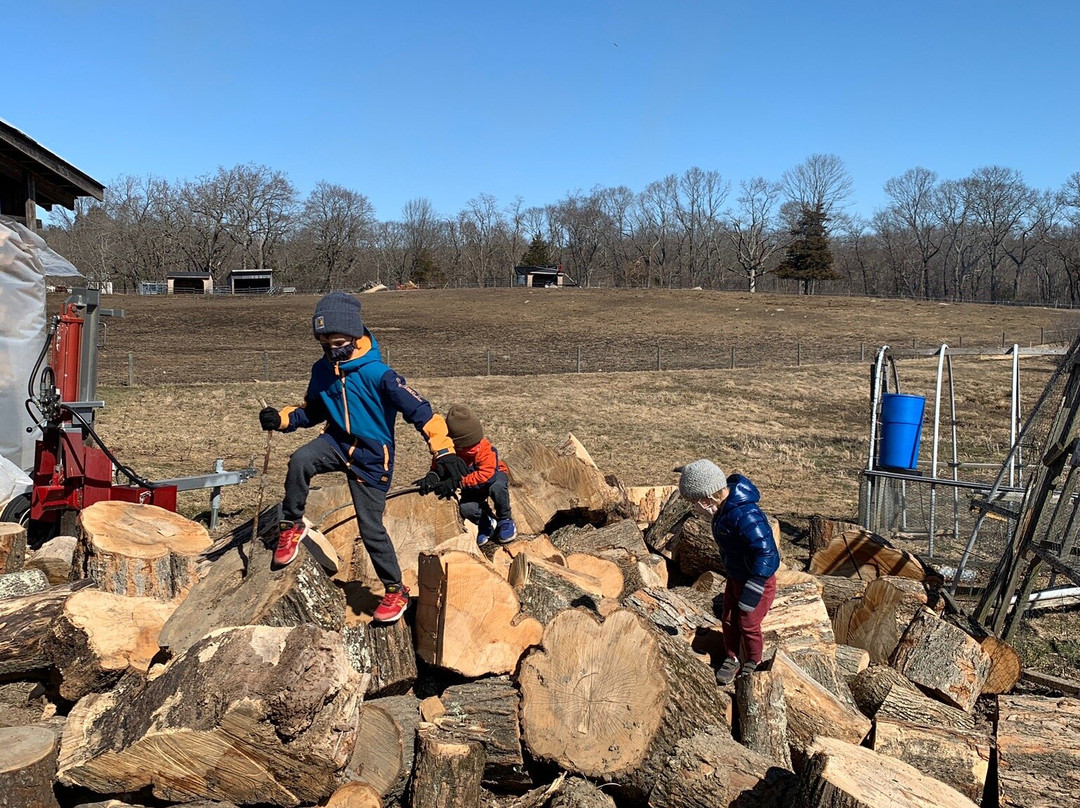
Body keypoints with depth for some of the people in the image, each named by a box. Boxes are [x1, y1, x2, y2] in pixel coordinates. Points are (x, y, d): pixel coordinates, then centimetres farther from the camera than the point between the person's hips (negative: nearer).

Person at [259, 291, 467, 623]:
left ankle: (396, 591, 18)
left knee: (371, 527, -2)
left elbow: (419, 410, -26)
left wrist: (445, 453, -35)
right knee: (299, 462, -27)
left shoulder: (377, 374, -23)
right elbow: (312, 410, 16)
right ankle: (292, 525, -1)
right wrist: (281, 418, -4)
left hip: (371, 456, -4)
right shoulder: (322, 371, -2)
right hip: (337, 441, 5)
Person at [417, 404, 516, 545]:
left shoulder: (484, 448, -35)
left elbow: (486, 475, -45)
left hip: (493, 477, -4)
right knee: (464, 508, -27)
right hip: (472, 488, 4)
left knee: (497, 486, -39)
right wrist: (431, 477, -35)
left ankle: (505, 520, -11)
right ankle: (486, 523, 7)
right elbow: (439, 467, -9)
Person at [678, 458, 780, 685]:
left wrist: (751, 594, -32)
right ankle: (731, 659, 39)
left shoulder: (744, 515, -38)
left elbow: (766, 553, -37)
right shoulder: (724, 507, -8)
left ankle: (753, 663, 36)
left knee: (748, 625, 11)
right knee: (728, 620, 18)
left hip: (758, 581, -8)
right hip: (735, 577, 8)